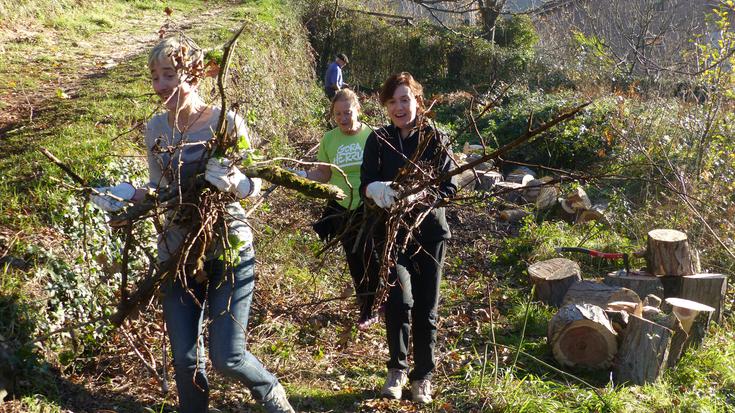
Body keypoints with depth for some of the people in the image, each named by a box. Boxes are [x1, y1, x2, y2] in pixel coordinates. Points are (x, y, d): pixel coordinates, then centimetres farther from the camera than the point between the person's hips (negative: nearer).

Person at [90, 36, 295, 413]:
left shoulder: (227, 122, -11)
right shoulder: (156, 128, 3)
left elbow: (253, 187, -8)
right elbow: (158, 190, 13)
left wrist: (232, 182, -30)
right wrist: (127, 195, -6)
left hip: (229, 249, -4)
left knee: (227, 357, -4)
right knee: (185, 359, 8)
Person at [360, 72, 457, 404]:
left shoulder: (436, 139, -2)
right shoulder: (378, 140, 1)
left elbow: (449, 188, -7)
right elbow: (365, 184, -7)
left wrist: (419, 197, -26)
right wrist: (378, 191, -31)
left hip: (429, 231, 0)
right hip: (390, 231, 0)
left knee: (426, 308, 6)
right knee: (399, 299, -16)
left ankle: (423, 376, 25)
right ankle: (397, 368, 8)